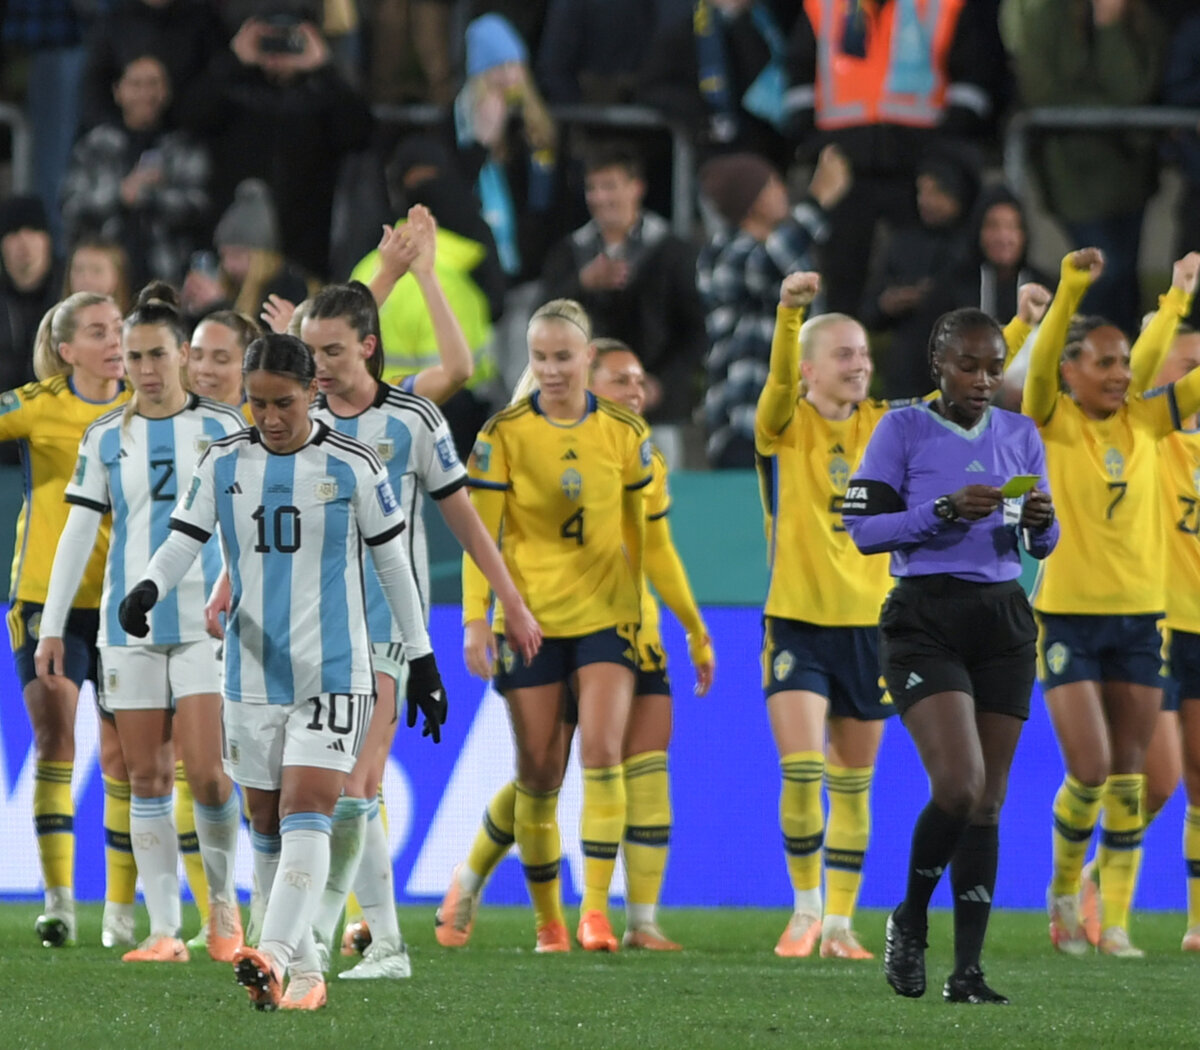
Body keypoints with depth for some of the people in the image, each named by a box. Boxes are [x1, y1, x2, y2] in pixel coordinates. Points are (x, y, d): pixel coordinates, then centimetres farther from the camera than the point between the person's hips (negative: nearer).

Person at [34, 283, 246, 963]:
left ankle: (224, 897, 12)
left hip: (207, 621, -2)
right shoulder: (106, 438, 7)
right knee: (148, 779, 0)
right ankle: (164, 929, 3)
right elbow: (79, 532, 8)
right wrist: (52, 626, 4)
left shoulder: (222, 427, 2)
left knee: (206, 771, -12)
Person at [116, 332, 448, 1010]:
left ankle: (274, 957, -31)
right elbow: (184, 542, 3)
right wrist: (149, 588, -19)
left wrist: (422, 659, 5)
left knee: (306, 812, -18)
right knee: (266, 824, 7)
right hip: (253, 672, 4)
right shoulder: (223, 464, 4)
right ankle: (305, 971, 16)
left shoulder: (354, 466, -4)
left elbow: (394, 563, 3)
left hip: (332, 672, -4)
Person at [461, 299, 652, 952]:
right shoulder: (504, 434, -4)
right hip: (531, 620, -1)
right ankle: (548, 919, 13)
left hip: (605, 616, 1)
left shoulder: (624, 433, 2)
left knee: (602, 752, -16)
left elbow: (643, 533, 11)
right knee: (539, 772, 2)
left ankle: (596, 909, -15)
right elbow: (479, 532, -5)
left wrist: (646, 614, 11)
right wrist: (475, 619, -13)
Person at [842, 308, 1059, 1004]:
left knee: (987, 801, 2)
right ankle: (910, 921, 6)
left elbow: (1042, 545, 17)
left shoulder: (1020, 435, 11)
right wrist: (946, 511, -19)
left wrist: (1042, 522, -7)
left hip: (1004, 620, 5)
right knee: (959, 785, -19)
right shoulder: (904, 429, -2)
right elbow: (862, 528, -7)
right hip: (927, 622, -5)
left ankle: (968, 970, 4)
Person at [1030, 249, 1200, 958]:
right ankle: (1064, 892, 15)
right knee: (1090, 771, -10)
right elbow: (1040, 363, -23)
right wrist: (1071, 292, -36)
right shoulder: (1054, 424, -5)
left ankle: (1115, 920, 10)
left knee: (1128, 776, 4)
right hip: (1069, 615, -4)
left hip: (1140, 616, 4)